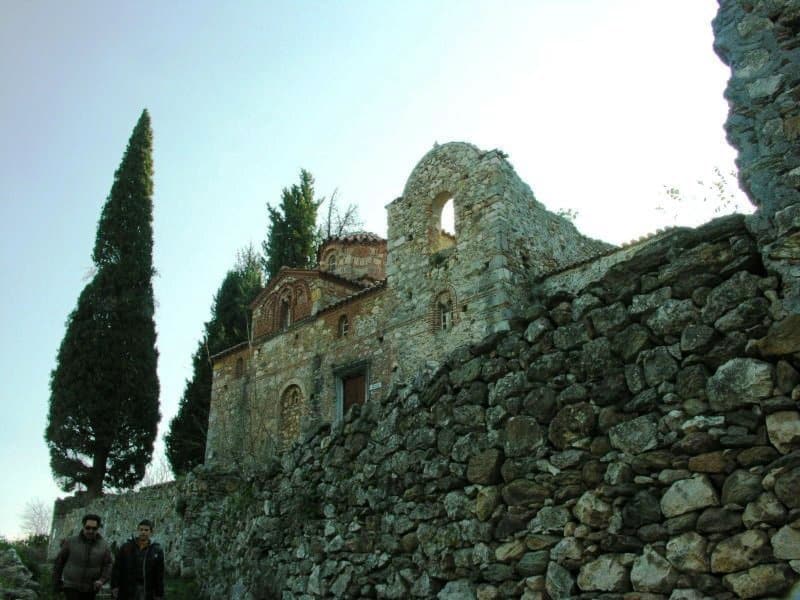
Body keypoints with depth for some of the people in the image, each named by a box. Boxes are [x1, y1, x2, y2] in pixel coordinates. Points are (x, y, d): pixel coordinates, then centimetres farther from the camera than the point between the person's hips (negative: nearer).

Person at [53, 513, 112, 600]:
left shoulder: (103, 546, -2)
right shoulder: (71, 542, -6)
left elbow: (107, 567, -3)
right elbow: (59, 561, 4)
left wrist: (101, 580, -21)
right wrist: (56, 582, 7)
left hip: (90, 589, 3)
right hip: (71, 586, -3)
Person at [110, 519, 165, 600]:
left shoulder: (157, 551, 2)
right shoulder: (125, 547, 3)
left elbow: (159, 574, 2)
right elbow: (116, 568, 1)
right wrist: (114, 586, -7)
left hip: (147, 592, 0)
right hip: (127, 591, 0)